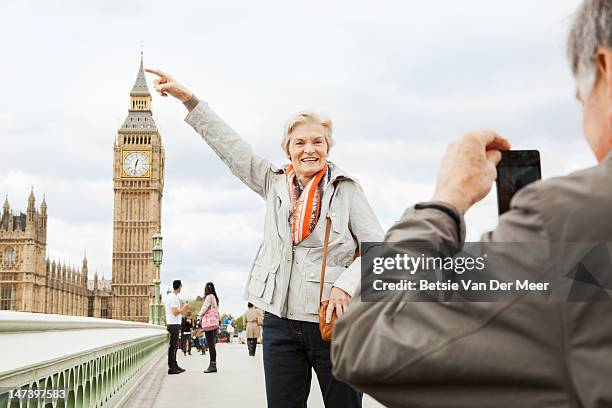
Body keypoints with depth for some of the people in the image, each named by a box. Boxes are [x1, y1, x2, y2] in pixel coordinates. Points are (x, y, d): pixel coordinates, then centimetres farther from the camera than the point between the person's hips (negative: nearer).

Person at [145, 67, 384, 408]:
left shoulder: (345, 188, 0)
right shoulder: (275, 183, 10)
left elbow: (378, 246, -1)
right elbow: (229, 145, 9)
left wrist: (346, 284, -16)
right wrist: (189, 98, 7)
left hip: (334, 322, -3)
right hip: (281, 322, 3)